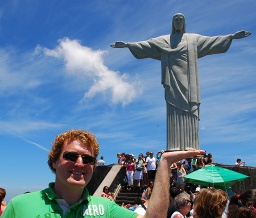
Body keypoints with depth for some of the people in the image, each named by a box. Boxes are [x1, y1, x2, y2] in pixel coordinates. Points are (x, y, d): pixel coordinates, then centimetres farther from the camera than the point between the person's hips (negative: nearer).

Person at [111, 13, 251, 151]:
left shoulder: (194, 39, 20)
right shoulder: (163, 40, 19)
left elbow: (212, 40, 14)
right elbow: (145, 44, 13)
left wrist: (232, 36, 6)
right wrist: (127, 44, 3)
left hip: (187, 81, 0)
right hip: (172, 81, 0)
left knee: (189, 111, -10)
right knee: (174, 112, -9)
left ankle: (190, 147, -13)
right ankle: (174, 147, -13)